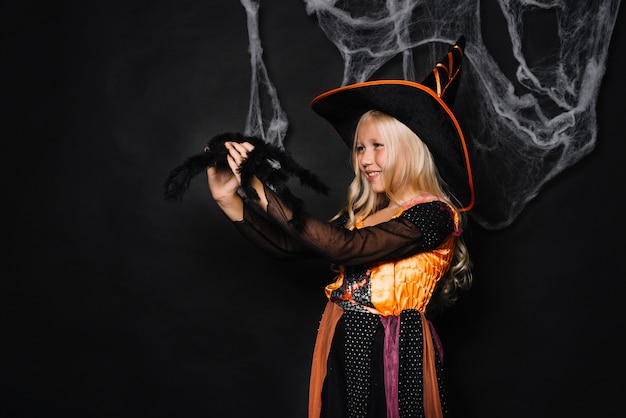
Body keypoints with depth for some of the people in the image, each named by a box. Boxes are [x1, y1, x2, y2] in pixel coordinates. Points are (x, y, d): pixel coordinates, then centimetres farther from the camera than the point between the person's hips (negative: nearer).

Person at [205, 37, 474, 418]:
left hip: (392, 353, -6)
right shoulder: (363, 212, 11)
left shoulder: (434, 214, -12)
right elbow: (292, 245, 5)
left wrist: (264, 193, -23)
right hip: (343, 348, 6)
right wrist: (229, 199, -5)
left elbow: (346, 247, -23)